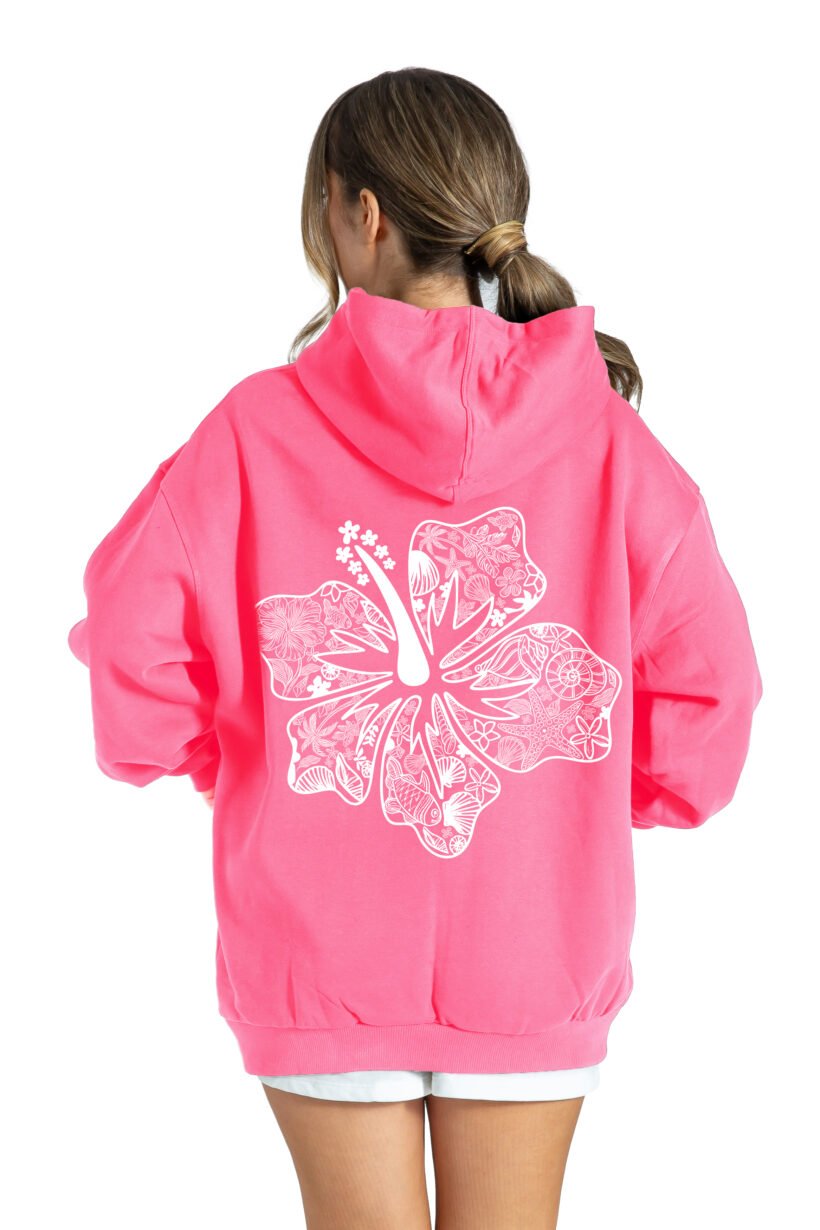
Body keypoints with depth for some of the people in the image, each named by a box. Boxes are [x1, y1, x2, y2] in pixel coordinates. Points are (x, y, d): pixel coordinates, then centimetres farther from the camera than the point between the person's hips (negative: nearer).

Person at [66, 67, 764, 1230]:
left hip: (319, 953, -1)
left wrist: (223, 757, 8)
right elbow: (708, 675, -7)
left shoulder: (255, 428, -10)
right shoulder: (602, 434, -7)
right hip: (536, 958, 1)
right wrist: (610, 792, 9)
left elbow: (126, 634, -11)